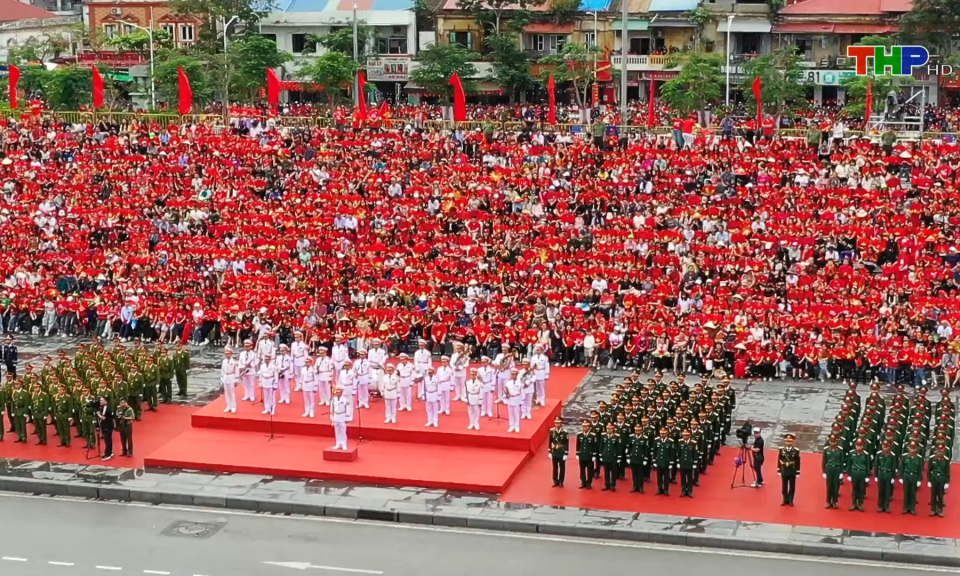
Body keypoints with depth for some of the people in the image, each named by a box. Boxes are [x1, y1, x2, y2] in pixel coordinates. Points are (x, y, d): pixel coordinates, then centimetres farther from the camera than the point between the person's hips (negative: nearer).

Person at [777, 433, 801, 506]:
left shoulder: (796, 450, -9)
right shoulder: (781, 449, -3)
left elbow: (798, 462, -6)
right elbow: (779, 461, 3)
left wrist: (798, 472, -5)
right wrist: (779, 471, 4)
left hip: (792, 472, -2)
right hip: (784, 472, 2)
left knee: (792, 487, 7)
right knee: (784, 487, 10)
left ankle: (790, 500, 19)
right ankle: (785, 500, 22)